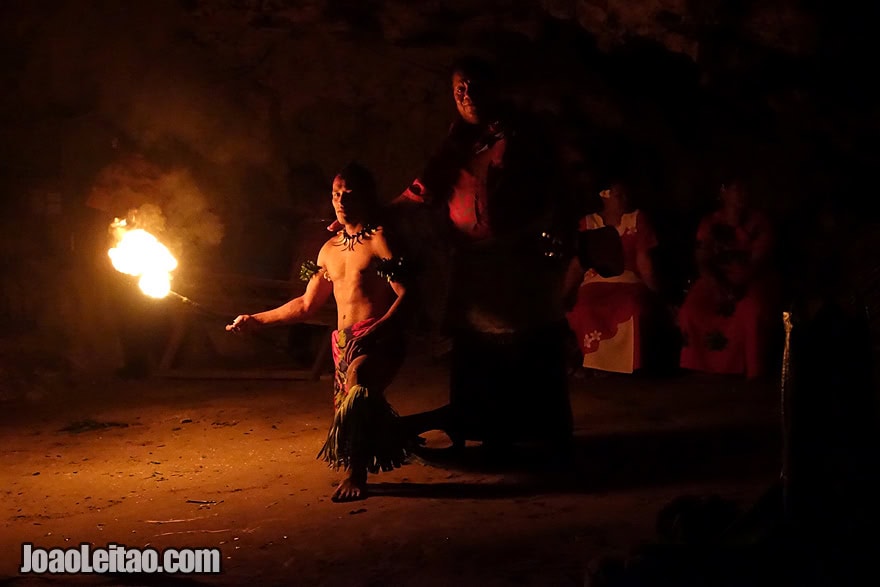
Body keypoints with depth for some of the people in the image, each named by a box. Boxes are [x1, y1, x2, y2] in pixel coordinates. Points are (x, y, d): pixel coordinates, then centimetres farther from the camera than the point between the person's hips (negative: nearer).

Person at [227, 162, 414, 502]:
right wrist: (256, 320, 23)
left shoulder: (379, 239, -1)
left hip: (379, 340, -7)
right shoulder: (329, 249, 19)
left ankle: (356, 475, -28)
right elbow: (306, 305, 26)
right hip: (344, 343, 7)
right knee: (352, 412, -1)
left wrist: (378, 328, -24)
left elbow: (404, 294, -10)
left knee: (357, 386, -34)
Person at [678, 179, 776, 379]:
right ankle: (699, 370, -10)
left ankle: (754, 374, -22)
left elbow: (757, 262, -9)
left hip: (750, 280, -2)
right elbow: (702, 261, -1)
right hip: (715, 279, 2)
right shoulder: (710, 223, 6)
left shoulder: (758, 222, 0)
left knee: (752, 313, -35)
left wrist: (736, 286, -24)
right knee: (690, 311, -25)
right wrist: (719, 287, -20)